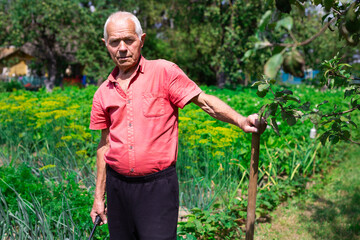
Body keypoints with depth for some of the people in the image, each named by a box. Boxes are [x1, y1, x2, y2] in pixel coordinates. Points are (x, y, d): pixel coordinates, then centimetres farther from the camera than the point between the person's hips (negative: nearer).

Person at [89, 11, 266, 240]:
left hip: (158, 185, -4)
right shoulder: (103, 94, 9)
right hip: (118, 184, 5)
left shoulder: (164, 72, -4)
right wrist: (99, 196, 16)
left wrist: (241, 120, -25)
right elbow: (104, 144, 14)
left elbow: (204, 101, -8)